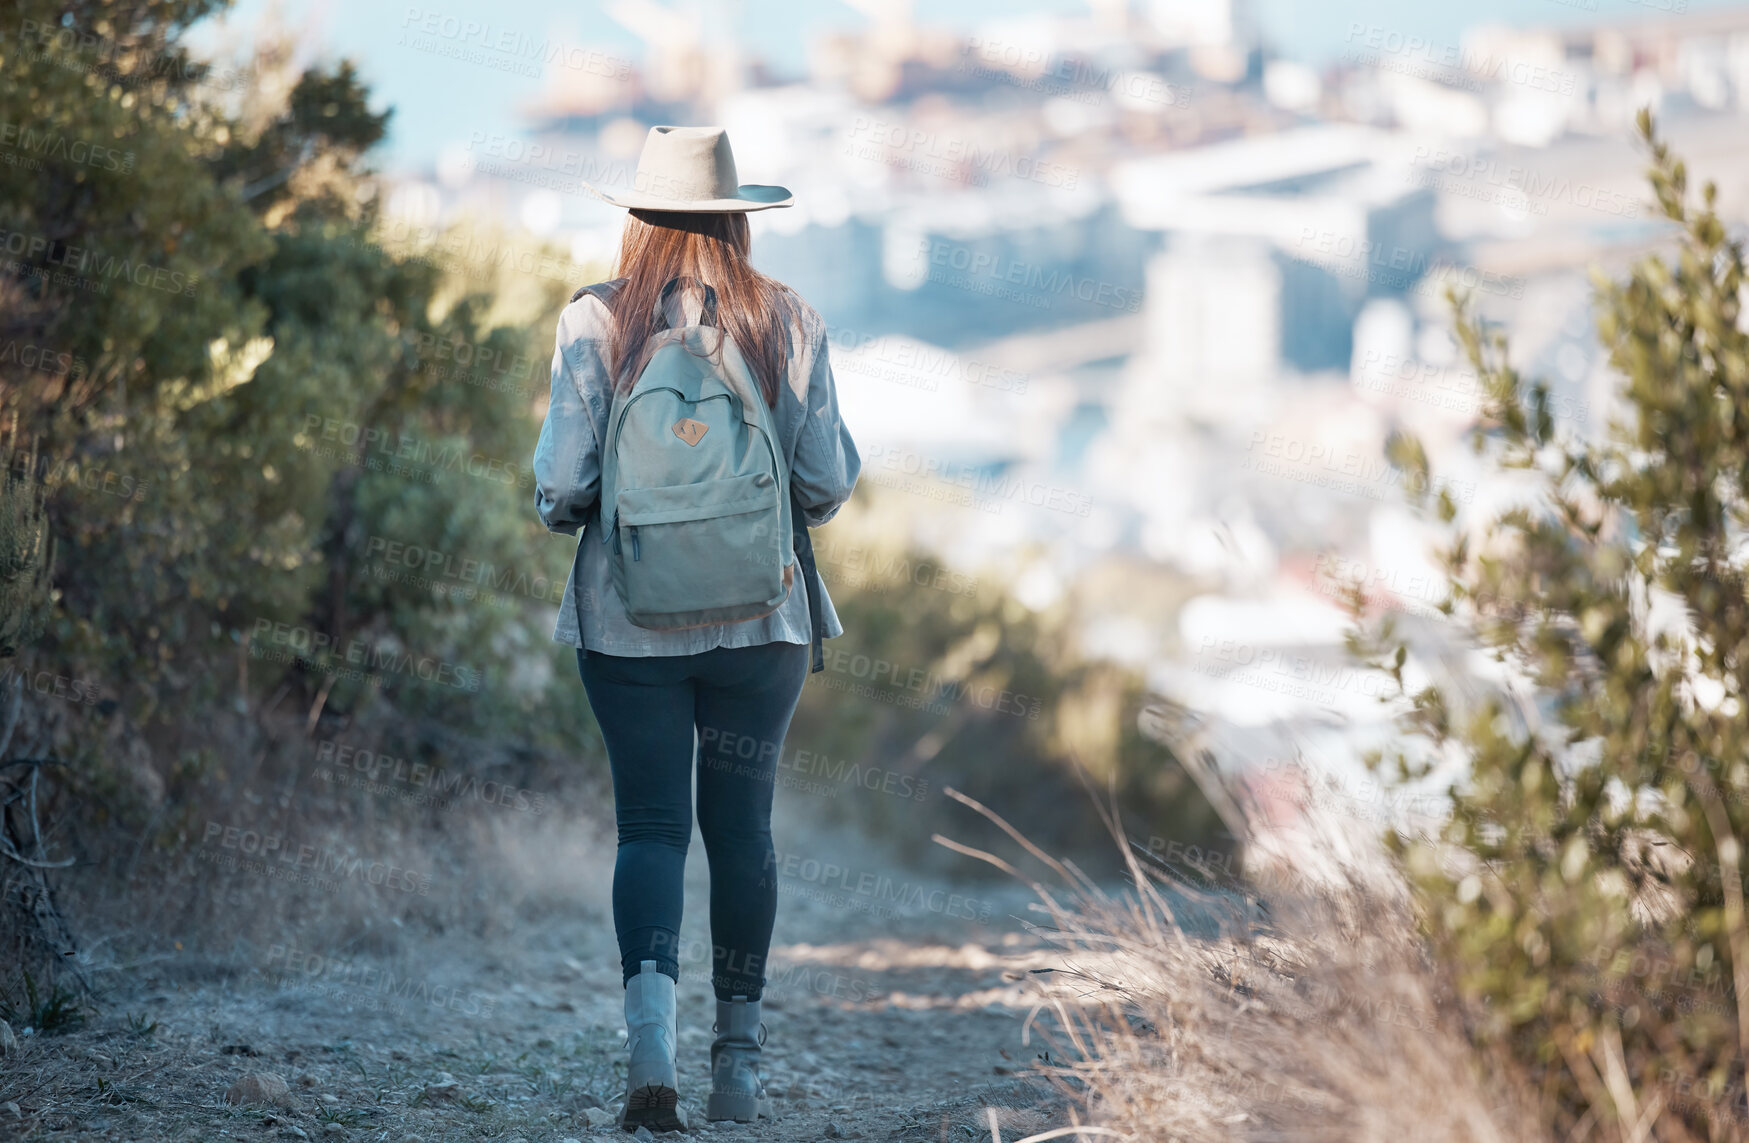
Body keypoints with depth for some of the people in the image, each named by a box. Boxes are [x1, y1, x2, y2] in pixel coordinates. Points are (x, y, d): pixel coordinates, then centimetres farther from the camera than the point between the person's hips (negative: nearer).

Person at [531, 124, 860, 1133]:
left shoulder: (595, 321, -5)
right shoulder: (790, 322, -1)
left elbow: (563, 483, -8)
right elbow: (829, 481, -2)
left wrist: (564, 512, 15)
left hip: (629, 616, -1)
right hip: (762, 614, 1)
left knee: (651, 823, 4)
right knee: (743, 825, 11)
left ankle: (652, 1024, -17)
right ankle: (740, 1064, 15)